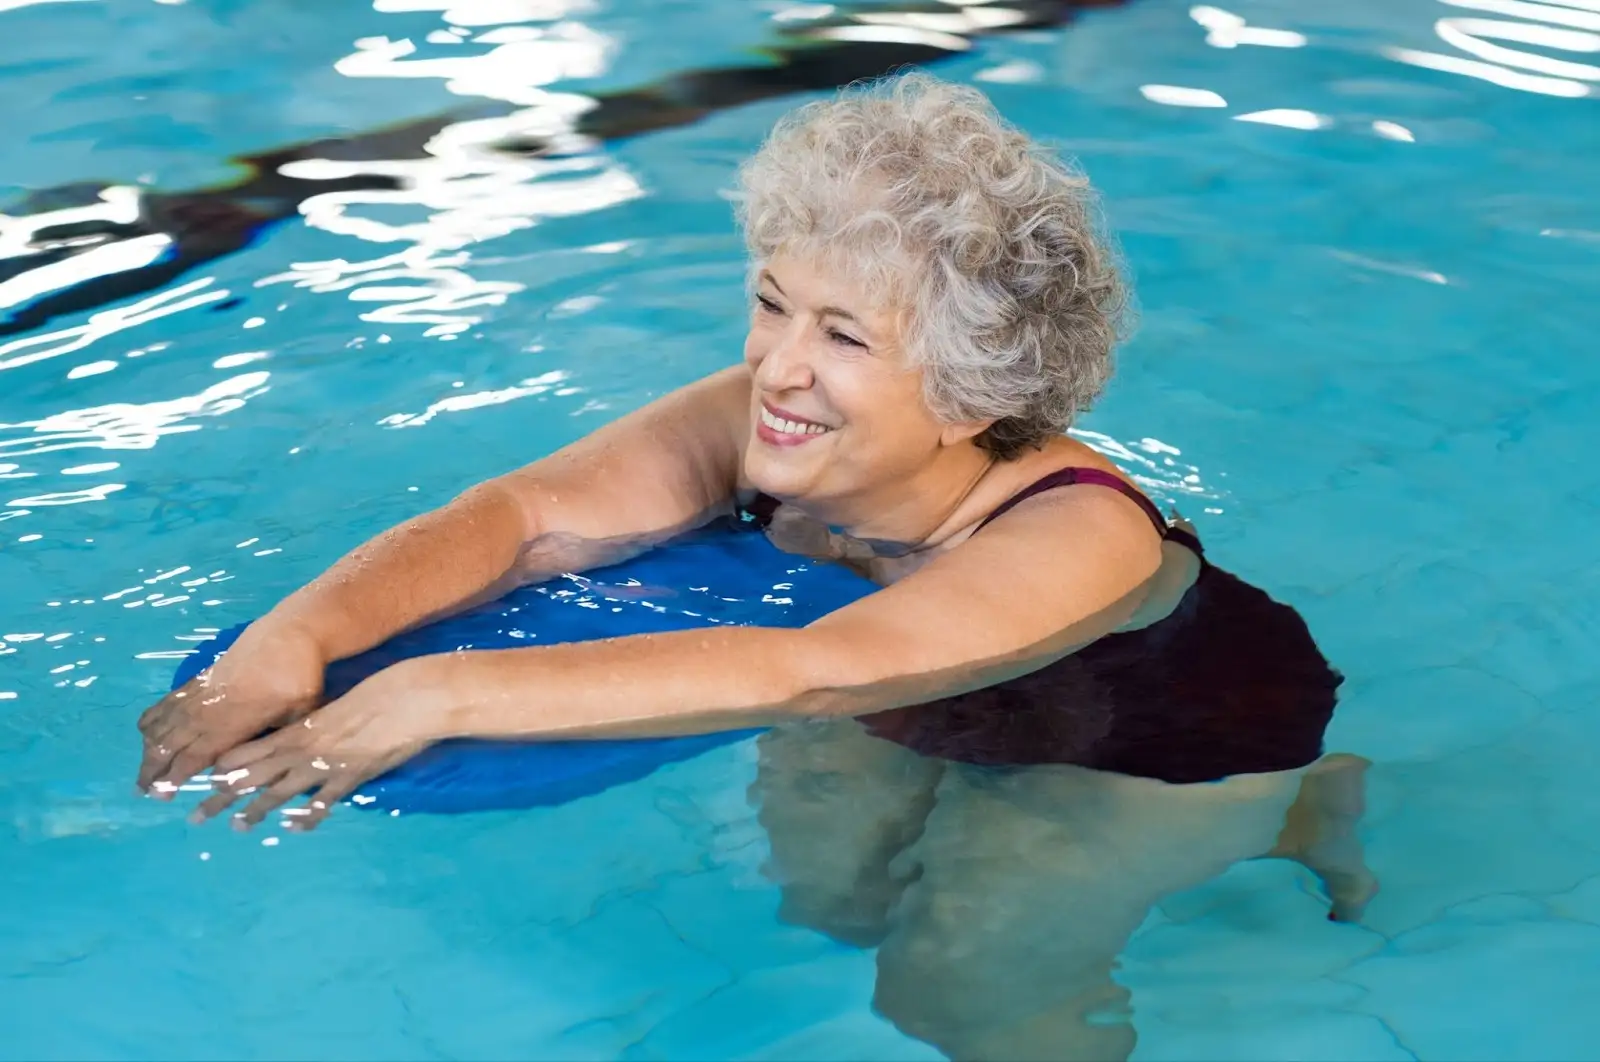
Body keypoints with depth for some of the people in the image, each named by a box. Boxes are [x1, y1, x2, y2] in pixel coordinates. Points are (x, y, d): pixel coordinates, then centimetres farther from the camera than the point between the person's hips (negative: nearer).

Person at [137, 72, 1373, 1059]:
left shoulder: (1079, 537, -42)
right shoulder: (757, 424, -26)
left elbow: (805, 675, -55)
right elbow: (531, 513, -35)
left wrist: (452, 692, -60)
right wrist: (298, 636, -53)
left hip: (1157, 746, -5)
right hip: (921, 724, 6)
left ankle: (1284, 822, 7)